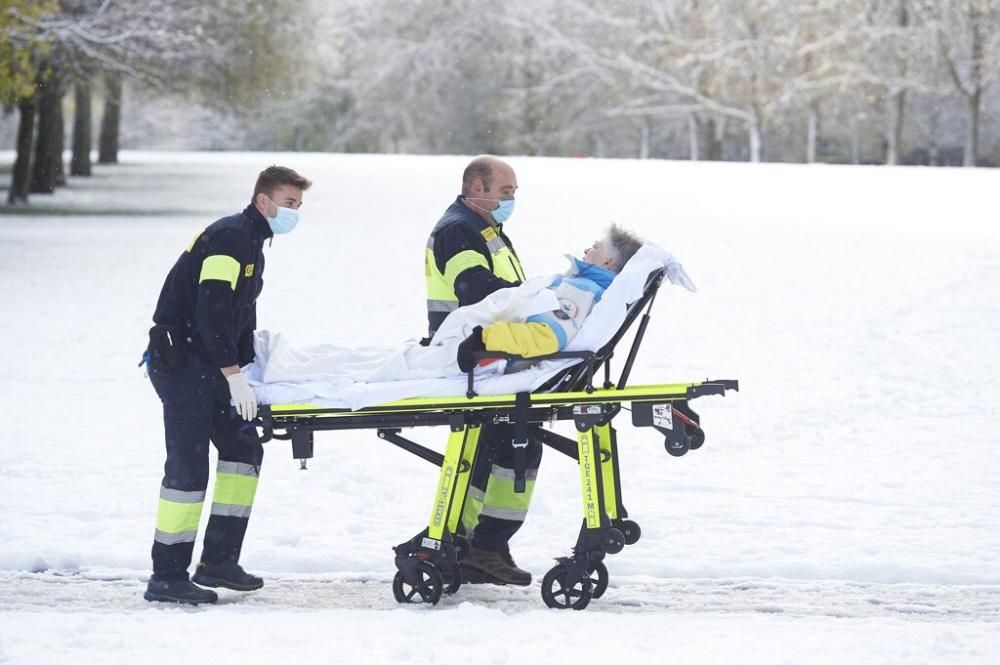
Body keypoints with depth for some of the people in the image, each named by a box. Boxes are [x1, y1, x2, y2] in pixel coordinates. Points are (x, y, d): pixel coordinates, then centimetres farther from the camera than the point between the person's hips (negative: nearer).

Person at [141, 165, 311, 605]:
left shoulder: (252, 243, 18)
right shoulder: (229, 238, -16)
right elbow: (211, 312, -25)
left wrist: (247, 367, 17)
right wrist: (234, 375, -26)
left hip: (207, 366, 11)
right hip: (180, 360, -11)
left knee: (243, 449, 12)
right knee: (189, 466, -11)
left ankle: (219, 560, 14)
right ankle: (167, 577, -7)